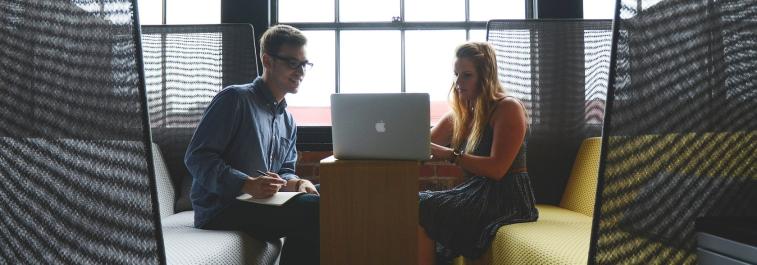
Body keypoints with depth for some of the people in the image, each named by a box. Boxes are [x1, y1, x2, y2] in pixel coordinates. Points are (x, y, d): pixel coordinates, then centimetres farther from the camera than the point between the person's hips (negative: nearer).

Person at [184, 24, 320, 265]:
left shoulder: (288, 122, 20)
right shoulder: (234, 99, -6)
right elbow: (196, 157, -12)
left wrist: (296, 183, -5)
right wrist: (248, 184, -27)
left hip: (261, 205, 8)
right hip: (220, 209, -8)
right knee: (315, 209, -26)